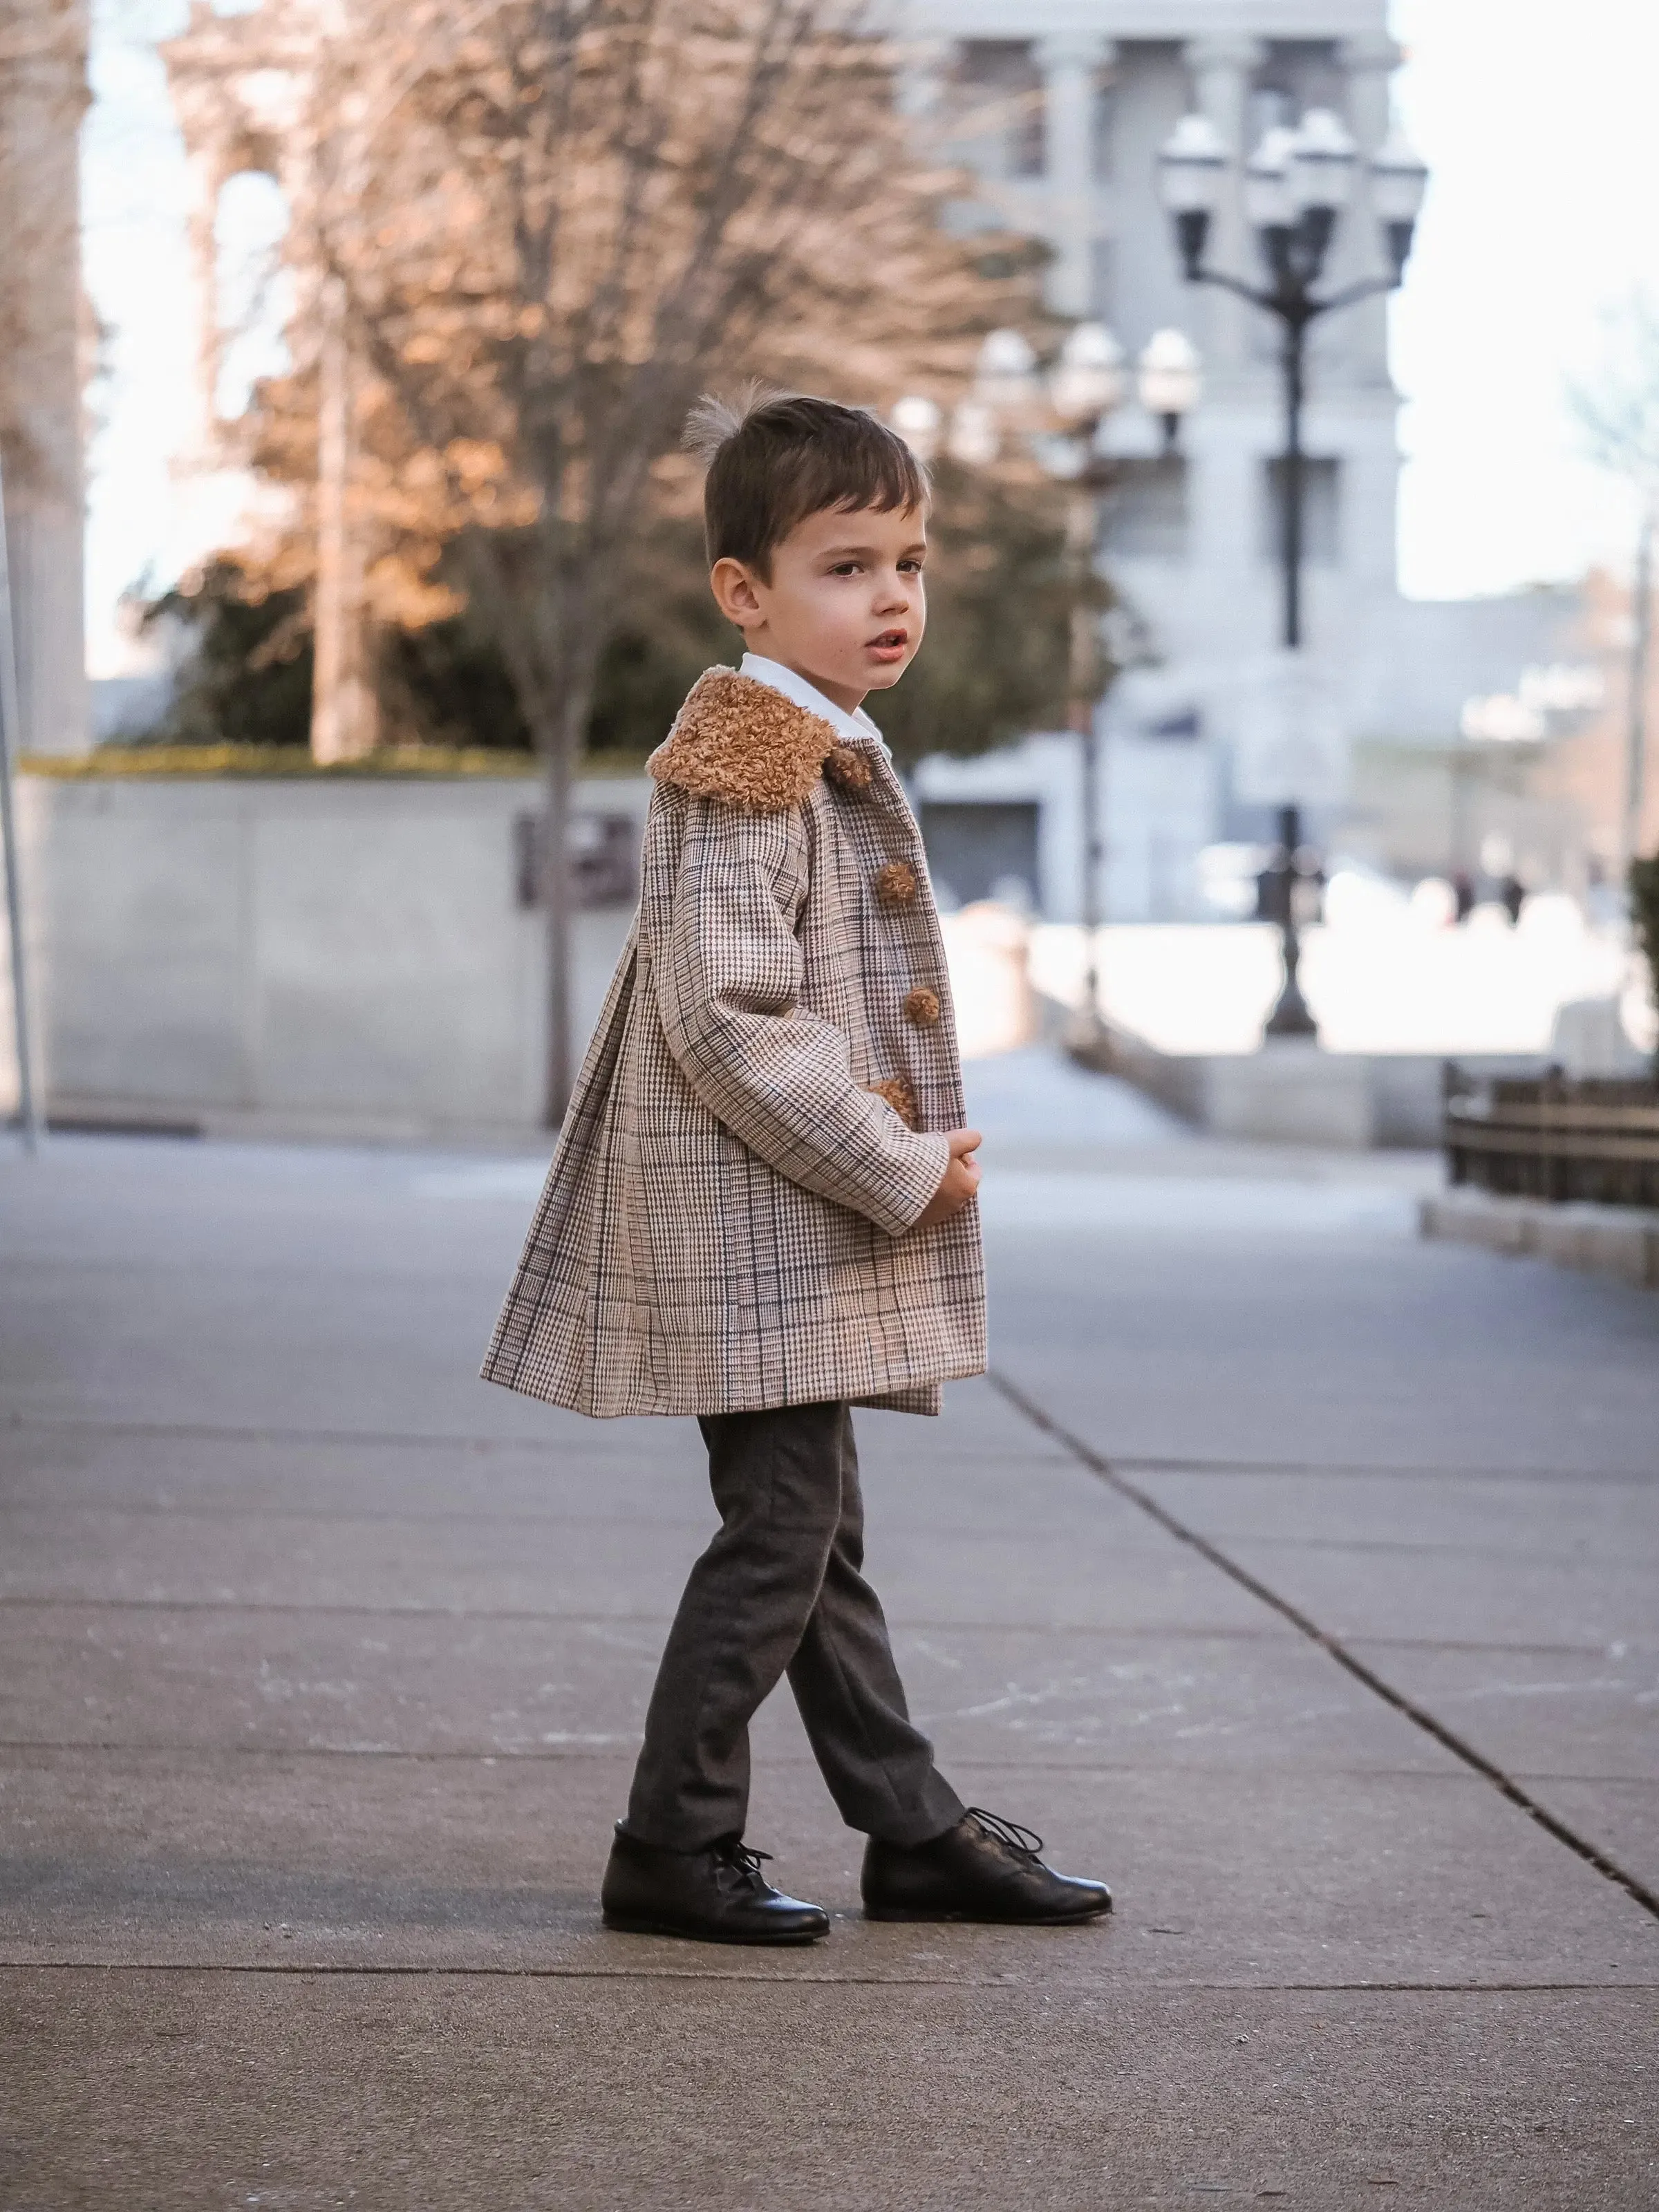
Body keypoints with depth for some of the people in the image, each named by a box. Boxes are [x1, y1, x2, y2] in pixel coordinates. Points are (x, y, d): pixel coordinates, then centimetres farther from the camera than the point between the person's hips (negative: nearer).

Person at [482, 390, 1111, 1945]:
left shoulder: (831, 759, 16)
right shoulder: (743, 766, -16)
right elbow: (726, 1018, -23)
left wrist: (911, 1159, 14)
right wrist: (898, 1170, -18)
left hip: (821, 1231, 10)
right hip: (753, 1230, -10)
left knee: (818, 1533, 15)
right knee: (780, 1532, -6)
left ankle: (917, 1833, 21)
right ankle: (673, 1846, 3)